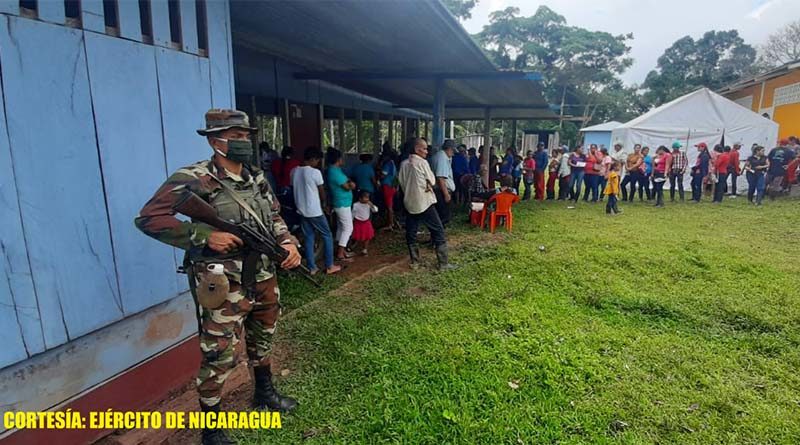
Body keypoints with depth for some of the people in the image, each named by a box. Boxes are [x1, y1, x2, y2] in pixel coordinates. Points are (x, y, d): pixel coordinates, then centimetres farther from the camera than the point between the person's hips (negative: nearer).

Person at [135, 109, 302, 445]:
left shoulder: (258, 179, 6)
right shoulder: (194, 179, -15)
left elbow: (275, 218, 15)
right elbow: (148, 219, -18)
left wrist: (287, 242, -5)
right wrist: (204, 235, -25)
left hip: (264, 279, 7)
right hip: (224, 286, -7)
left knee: (262, 340, 24)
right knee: (218, 356, 3)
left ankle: (265, 394, 49)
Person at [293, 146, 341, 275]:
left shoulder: (294, 171, 3)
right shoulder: (315, 172, -16)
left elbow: (294, 189, 10)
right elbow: (322, 192, -7)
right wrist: (323, 203, 13)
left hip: (301, 210, 6)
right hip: (315, 211, -6)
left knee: (308, 238, 12)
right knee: (327, 236, 8)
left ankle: (312, 268, 16)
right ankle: (329, 266, 13)